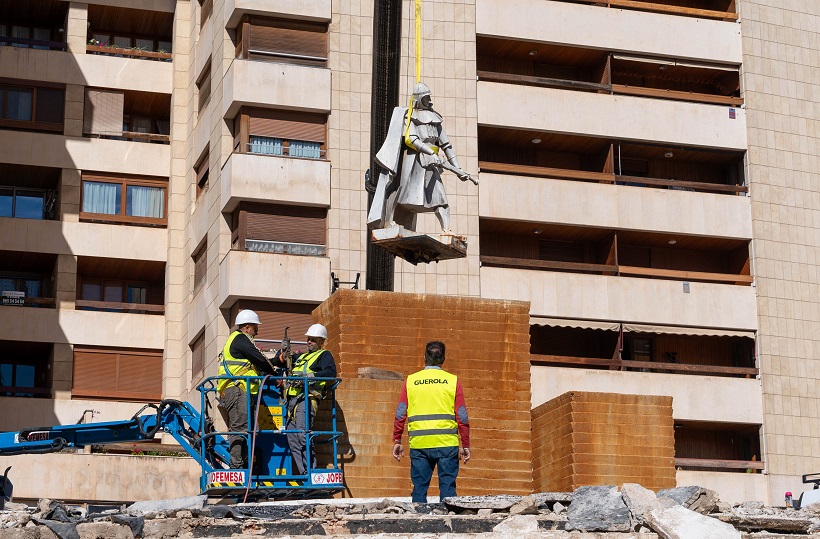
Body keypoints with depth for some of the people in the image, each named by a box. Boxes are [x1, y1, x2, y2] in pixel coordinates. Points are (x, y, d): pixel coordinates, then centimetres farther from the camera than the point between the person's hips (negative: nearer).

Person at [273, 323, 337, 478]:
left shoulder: (324, 355, 9)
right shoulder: (300, 357, 31)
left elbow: (330, 372, -11)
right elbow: (277, 362, 33)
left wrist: (309, 375, -21)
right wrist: (283, 354, 10)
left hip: (306, 398, -8)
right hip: (292, 400, 8)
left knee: (302, 435, -21)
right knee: (292, 438, 0)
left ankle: (311, 472, -22)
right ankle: (304, 474, 0)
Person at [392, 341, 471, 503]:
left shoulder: (411, 381, 6)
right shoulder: (453, 381, 3)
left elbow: (400, 414, 4)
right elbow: (462, 416, 1)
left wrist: (397, 441, 12)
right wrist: (466, 445, 8)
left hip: (418, 444, 1)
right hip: (447, 443, -1)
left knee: (419, 488, 6)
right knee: (447, 487, 2)